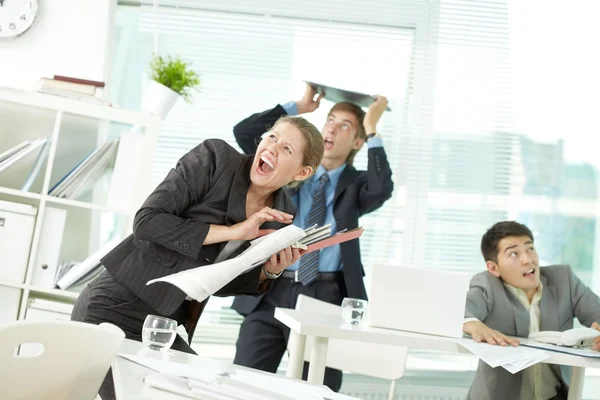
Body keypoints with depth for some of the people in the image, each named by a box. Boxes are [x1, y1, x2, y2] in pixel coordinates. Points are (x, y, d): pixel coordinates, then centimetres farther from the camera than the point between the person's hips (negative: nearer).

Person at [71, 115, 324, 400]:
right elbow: (146, 221, -22)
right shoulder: (215, 157, -14)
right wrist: (232, 232, -23)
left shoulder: (281, 215, 2)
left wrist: (269, 272, -9)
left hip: (167, 327, 6)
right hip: (114, 310, -6)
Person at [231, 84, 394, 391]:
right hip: (271, 291, 1)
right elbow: (244, 132, 5)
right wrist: (297, 107, 4)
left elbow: (382, 190, -15)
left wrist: (372, 130, -9)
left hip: (326, 296, -1)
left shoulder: (356, 185, 9)